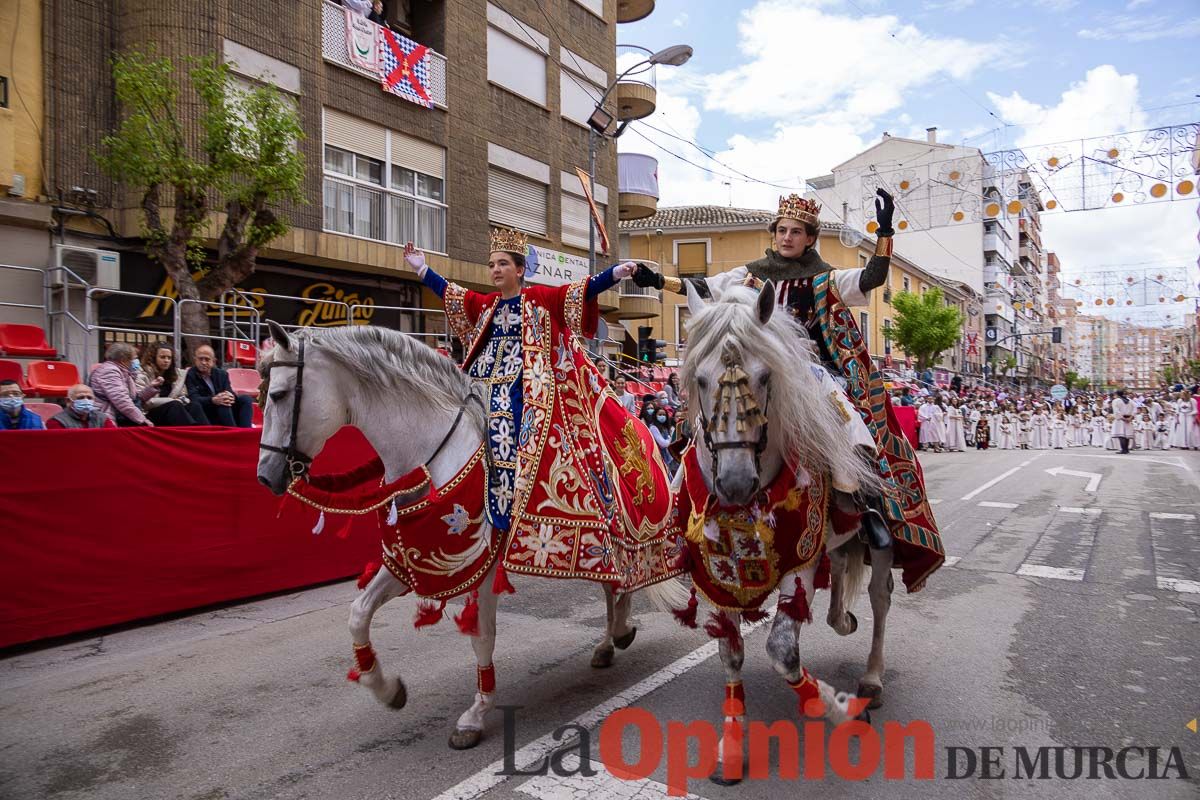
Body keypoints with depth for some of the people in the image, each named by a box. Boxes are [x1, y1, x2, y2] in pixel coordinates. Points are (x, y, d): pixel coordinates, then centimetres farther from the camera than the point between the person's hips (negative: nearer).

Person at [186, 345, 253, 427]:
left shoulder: (222, 374, 11)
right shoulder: (189, 375, -4)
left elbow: (230, 393, -1)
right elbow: (194, 399, -17)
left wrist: (230, 397, -27)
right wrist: (213, 400, -35)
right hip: (204, 416, -5)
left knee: (245, 399, -13)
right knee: (223, 404, -31)